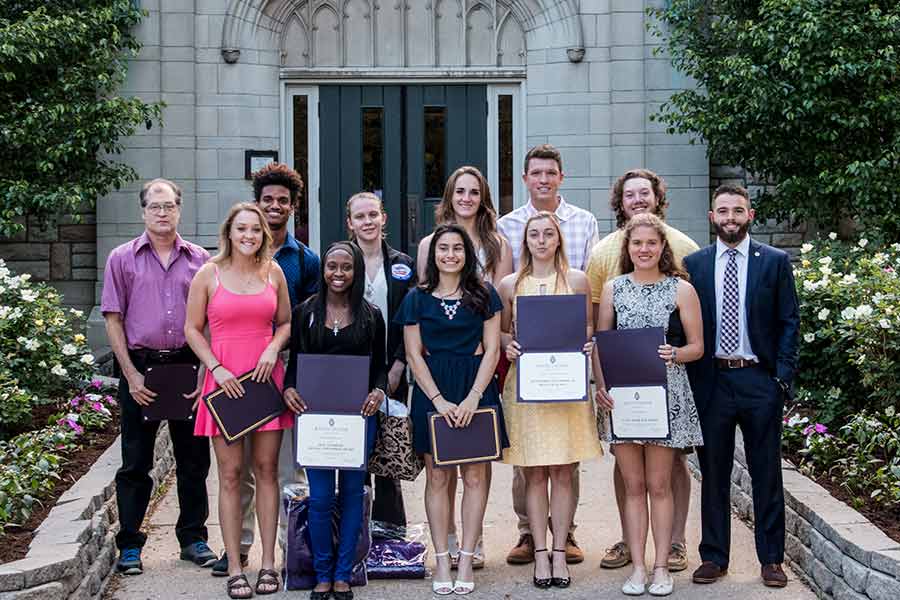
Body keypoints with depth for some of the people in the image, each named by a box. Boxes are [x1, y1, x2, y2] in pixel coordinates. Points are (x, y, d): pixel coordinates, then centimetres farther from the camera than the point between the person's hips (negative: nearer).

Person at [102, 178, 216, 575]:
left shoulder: (199, 260, 7)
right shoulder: (122, 259, 4)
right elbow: (113, 320, 1)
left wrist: (204, 371, -2)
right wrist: (131, 375, -6)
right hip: (140, 367, -1)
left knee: (194, 459, 8)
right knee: (135, 464, 3)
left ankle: (193, 538, 20)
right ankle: (129, 546, 11)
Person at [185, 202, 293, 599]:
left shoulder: (273, 272, 8)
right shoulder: (209, 274, 1)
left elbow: (286, 322, 15)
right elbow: (192, 329, 3)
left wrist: (274, 347, -5)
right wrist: (216, 368, -8)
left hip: (266, 376, 2)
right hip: (224, 380, -2)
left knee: (267, 469, 4)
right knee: (230, 474, -1)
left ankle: (268, 564, 12)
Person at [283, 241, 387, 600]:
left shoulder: (371, 315, 5)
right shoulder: (304, 313, 5)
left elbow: (380, 365, 8)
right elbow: (293, 361, 8)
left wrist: (378, 392, -12)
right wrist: (288, 389, -11)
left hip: (358, 413, 1)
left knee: (351, 493, 6)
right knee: (320, 497, -1)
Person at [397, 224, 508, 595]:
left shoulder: (483, 295, 6)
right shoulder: (417, 298, 7)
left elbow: (492, 350, 2)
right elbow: (414, 355, 3)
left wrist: (473, 397, -10)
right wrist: (439, 400, -8)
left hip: (476, 388, 0)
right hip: (432, 391, 0)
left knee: (475, 475, -3)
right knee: (437, 477, 1)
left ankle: (466, 560, 3)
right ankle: (441, 561, 6)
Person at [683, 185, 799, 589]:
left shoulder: (775, 262, 3)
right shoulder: (693, 265, 6)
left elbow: (789, 322, 3)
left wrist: (783, 376, -6)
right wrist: (687, 379, -1)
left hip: (760, 380, -1)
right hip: (710, 380, 1)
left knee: (766, 472, 6)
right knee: (713, 472, 8)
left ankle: (771, 559, 15)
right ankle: (714, 557, 18)